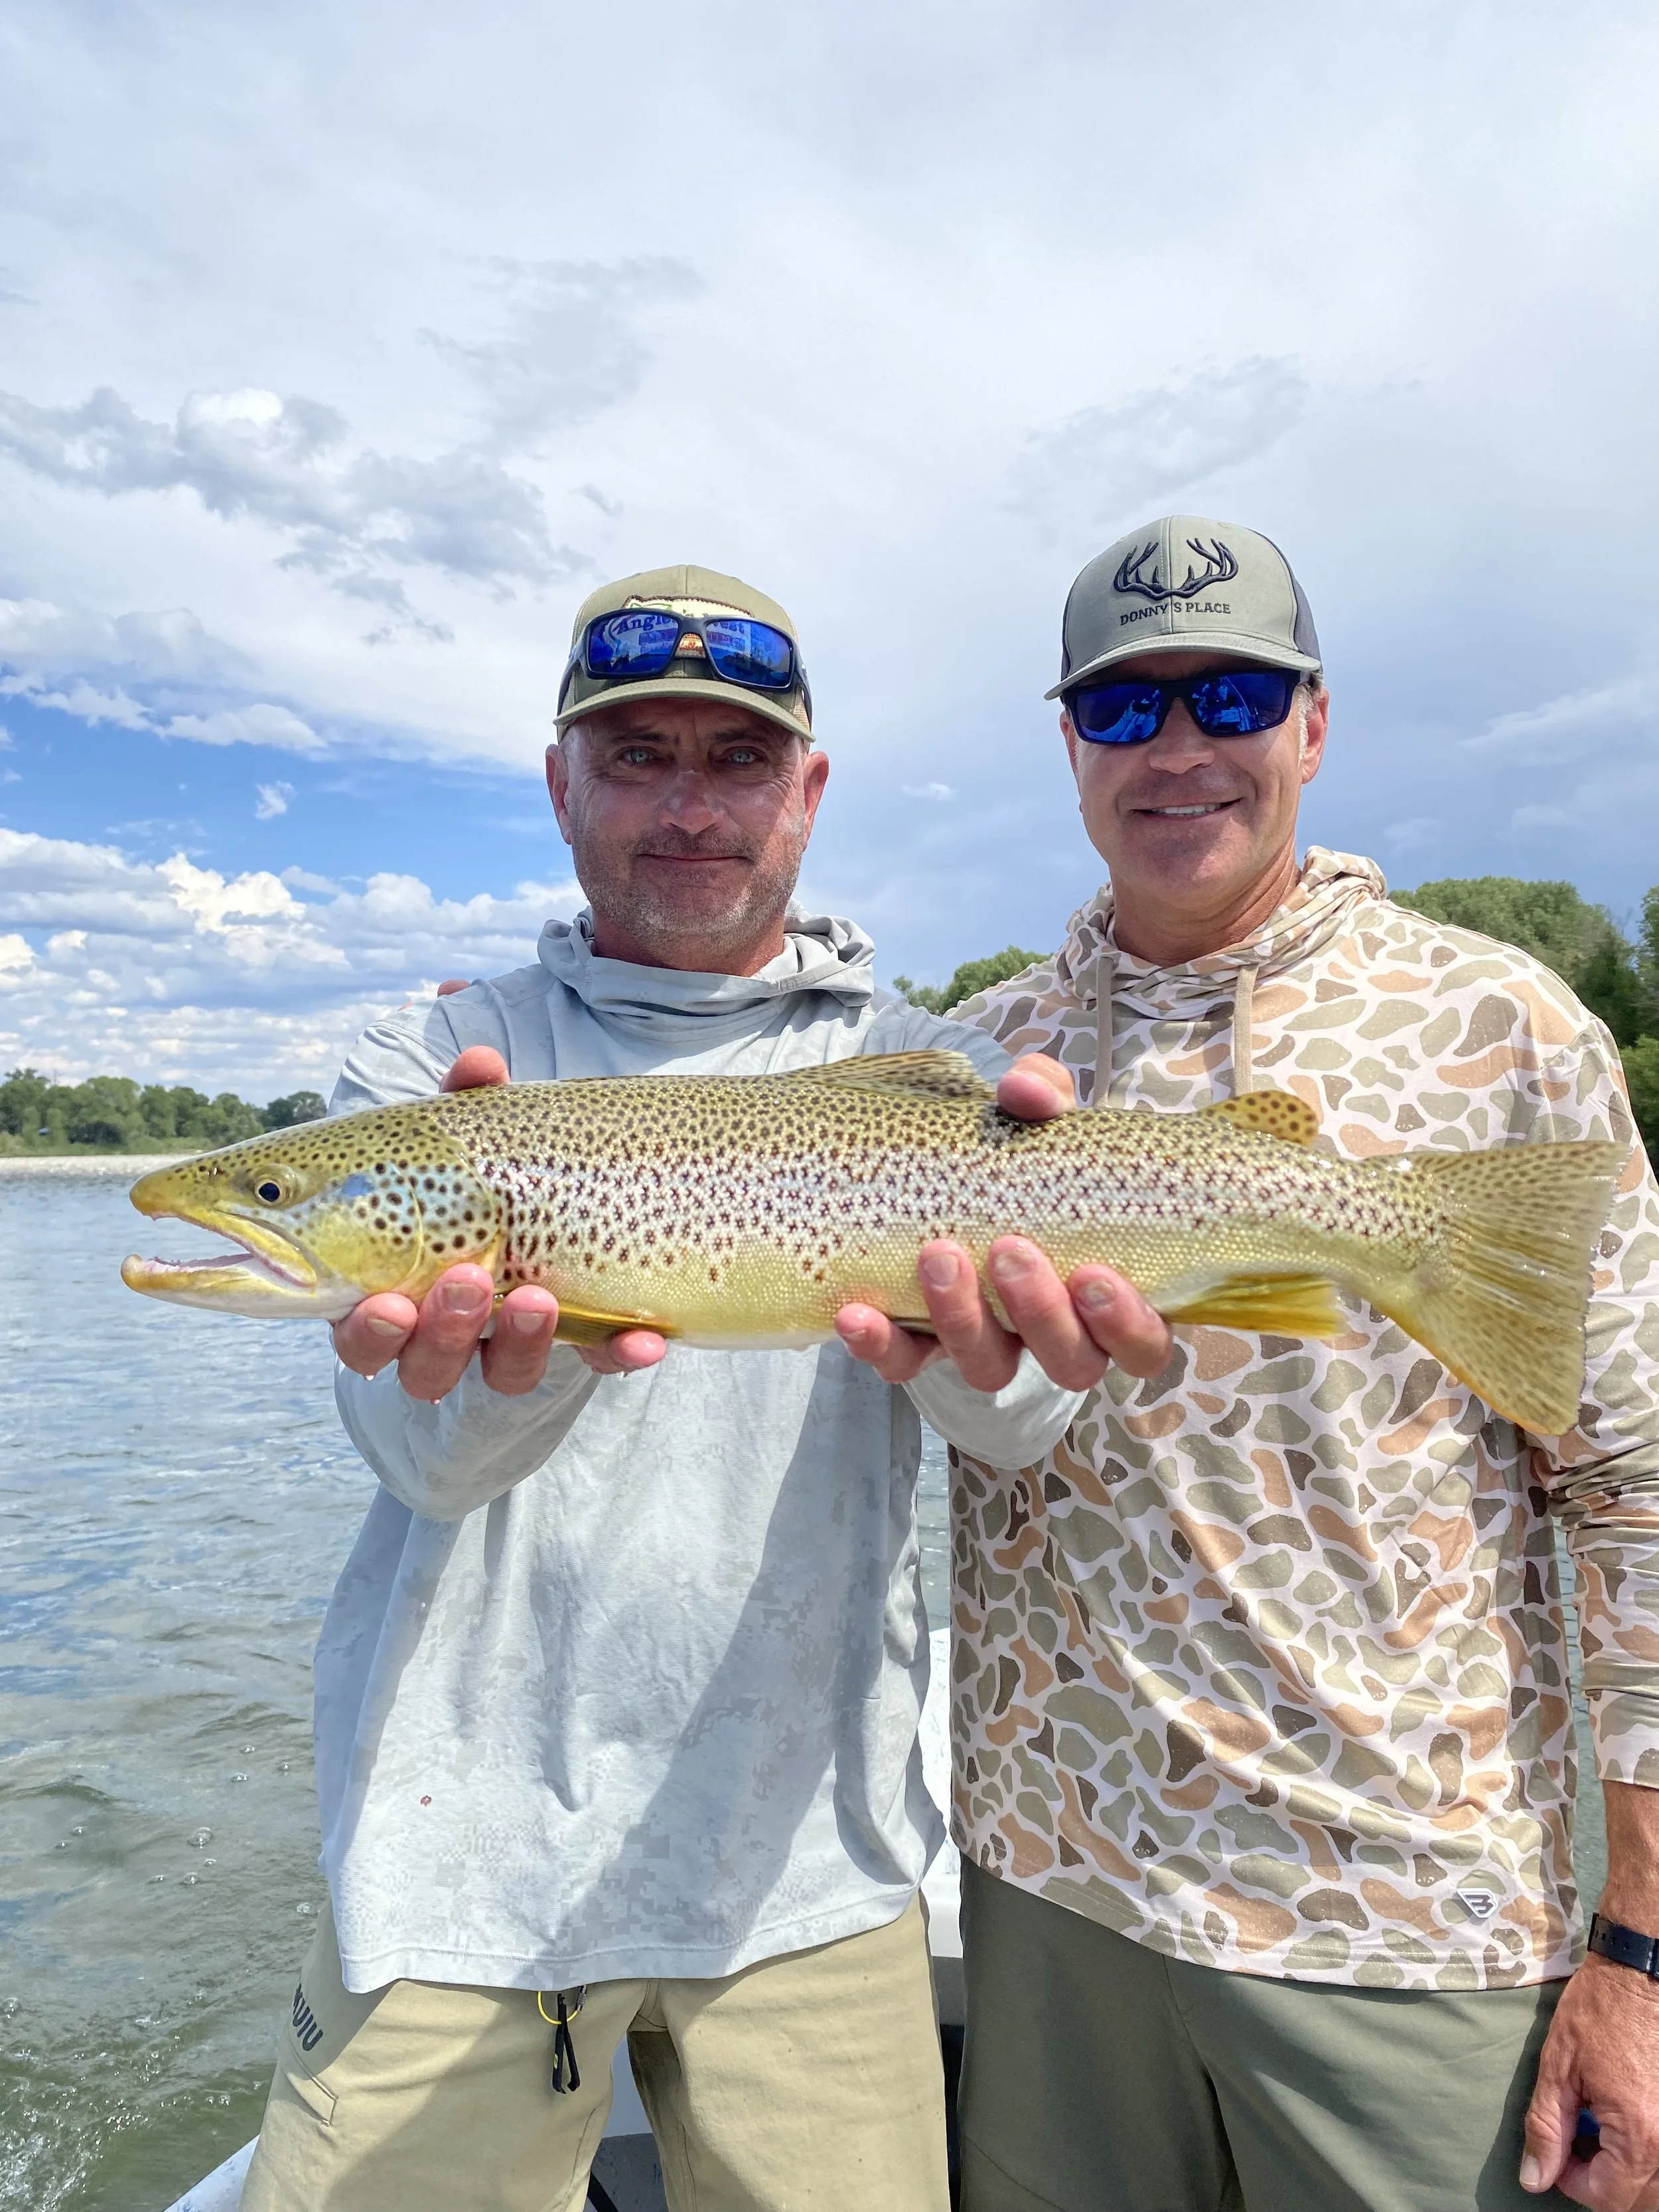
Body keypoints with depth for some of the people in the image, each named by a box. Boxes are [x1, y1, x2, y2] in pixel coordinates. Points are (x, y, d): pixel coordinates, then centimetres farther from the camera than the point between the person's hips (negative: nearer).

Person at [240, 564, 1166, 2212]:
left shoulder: (919, 1072, 1)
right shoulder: (426, 1072, -1)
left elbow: (1012, 1430, -14)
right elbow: (423, 1450, -15)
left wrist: (988, 1340, -37)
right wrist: (512, 1344, -37)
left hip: (811, 1862, 1)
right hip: (462, 1852, 0)